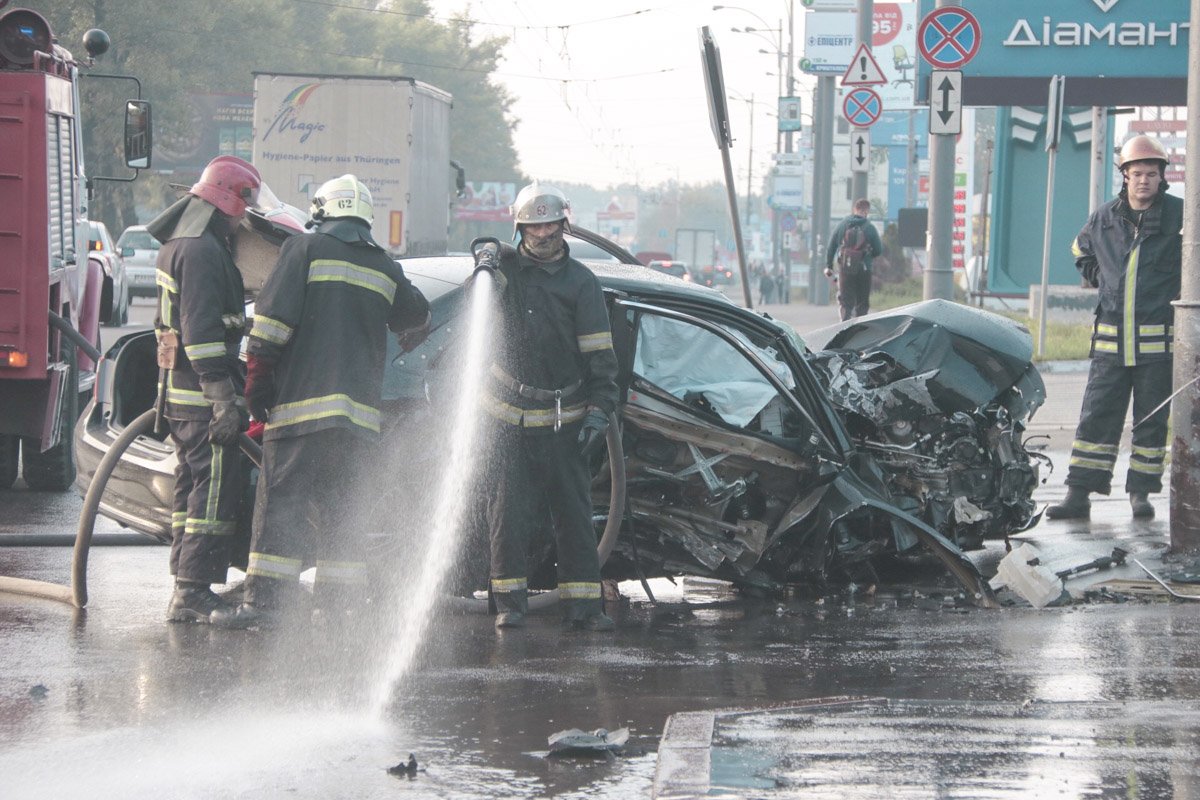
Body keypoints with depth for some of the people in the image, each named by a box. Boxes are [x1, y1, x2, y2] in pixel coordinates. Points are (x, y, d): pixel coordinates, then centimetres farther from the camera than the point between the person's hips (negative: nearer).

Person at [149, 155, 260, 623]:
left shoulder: (178, 246, 18)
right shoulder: (202, 251, -16)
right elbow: (202, 329, -23)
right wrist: (224, 400, -24)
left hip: (178, 392, 11)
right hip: (203, 394, -11)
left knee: (193, 489, 15)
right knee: (216, 491, -8)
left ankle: (186, 589, 19)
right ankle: (193, 593, -10)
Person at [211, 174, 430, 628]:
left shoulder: (303, 251, 0)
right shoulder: (384, 268, 14)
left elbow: (271, 322, -7)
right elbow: (417, 315, 32)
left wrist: (257, 382, -3)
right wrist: (413, 336, 55)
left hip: (303, 402, -4)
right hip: (360, 411, 5)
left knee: (281, 501, -6)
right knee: (338, 503, 13)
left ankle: (263, 601, -12)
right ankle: (338, 602, 10)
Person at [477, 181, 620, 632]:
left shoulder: (580, 283, 2)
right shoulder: (507, 269, 6)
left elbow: (601, 357, 0)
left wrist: (599, 411, -8)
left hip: (564, 419, 0)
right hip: (510, 416, 0)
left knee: (574, 513, 1)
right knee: (508, 512, -2)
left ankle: (582, 603, 4)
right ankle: (510, 600, 5)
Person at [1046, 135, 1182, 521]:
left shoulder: (1180, 216, -3)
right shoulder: (1104, 219, 8)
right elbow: (1081, 251, 28)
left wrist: (1183, 291, 0)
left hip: (1159, 340, -2)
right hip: (1111, 340, 3)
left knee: (1152, 421, 4)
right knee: (1096, 418, 0)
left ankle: (1141, 491, 14)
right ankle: (1079, 494, 1)